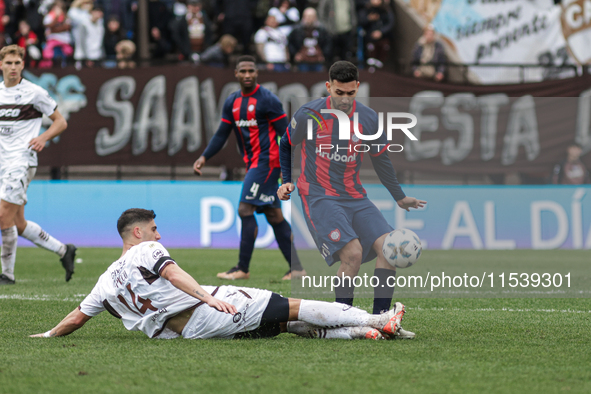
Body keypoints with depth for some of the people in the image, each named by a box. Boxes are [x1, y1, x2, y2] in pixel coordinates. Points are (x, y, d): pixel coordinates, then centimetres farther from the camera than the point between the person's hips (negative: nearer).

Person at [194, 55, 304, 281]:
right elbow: (221, 135, 17)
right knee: (273, 215, 7)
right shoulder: (232, 103, 12)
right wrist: (204, 157, 5)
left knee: (245, 209, -13)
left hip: (266, 160, -8)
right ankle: (297, 268, 10)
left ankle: (242, 268, -9)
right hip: (252, 162, 8)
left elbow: (285, 134, -9)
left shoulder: (267, 100, -9)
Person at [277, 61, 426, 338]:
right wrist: (287, 181, 3)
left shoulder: (369, 119, 3)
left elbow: (380, 159, 18)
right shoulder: (308, 115, -7)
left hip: (355, 197, 5)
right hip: (319, 197, -5)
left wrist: (399, 197, 25)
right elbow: (286, 145, 11)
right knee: (352, 252, -25)